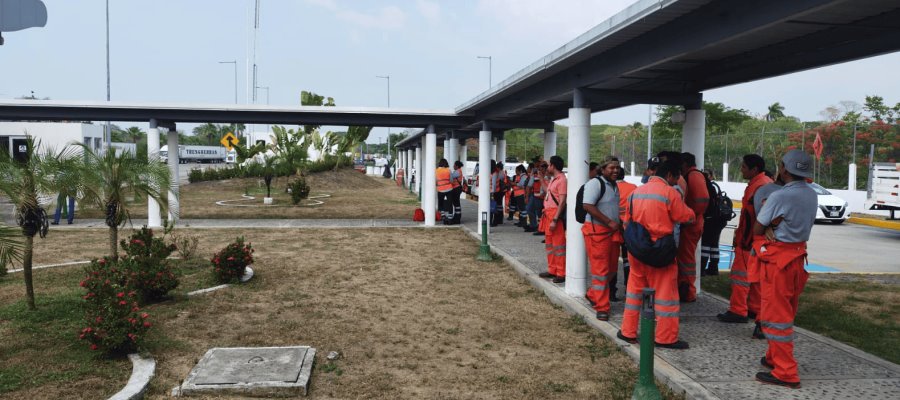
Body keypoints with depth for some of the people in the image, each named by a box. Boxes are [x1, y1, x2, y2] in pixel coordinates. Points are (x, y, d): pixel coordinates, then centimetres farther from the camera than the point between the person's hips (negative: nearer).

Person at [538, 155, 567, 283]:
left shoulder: (561, 180, -15)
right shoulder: (553, 179, 15)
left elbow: (562, 202, -20)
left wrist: (555, 220, -22)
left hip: (556, 214, -10)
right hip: (548, 213, 10)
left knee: (558, 244, -6)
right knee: (549, 243, 15)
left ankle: (561, 273, -1)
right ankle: (552, 270, 24)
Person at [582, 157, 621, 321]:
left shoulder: (614, 185, 15)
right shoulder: (595, 183, -12)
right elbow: (587, 205, -22)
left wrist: (619, 224, 13)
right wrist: (609, 222, -20)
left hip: (613, 231, 9)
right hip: (597, 231, -9)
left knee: (611, 268, 13)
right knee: (600, 269, -6)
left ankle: (592, 294, 32)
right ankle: (602, 307, 3)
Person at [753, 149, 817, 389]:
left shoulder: (780, 196, -20)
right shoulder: (812, 195, 6)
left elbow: (756, 229, -12)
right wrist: (773, 225, 0)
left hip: (777, 258, -8)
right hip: (797, 256, 8)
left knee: (776, 315, -2)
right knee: (786, 313, 19)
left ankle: (786, 373, 1)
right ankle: (776, 357, 32)